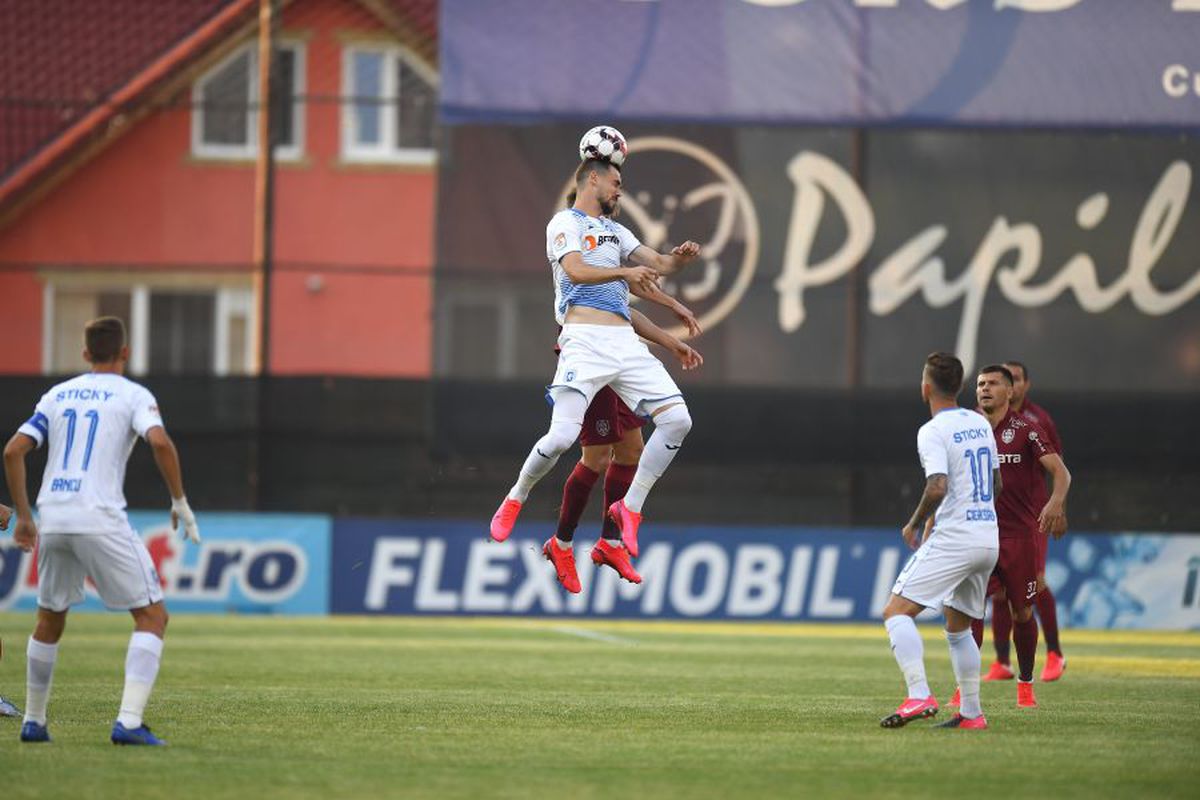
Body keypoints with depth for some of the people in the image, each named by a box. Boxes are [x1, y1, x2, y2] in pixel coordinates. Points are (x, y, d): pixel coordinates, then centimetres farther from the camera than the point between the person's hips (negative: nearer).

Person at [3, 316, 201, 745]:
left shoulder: (57, 395, 16)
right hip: (101, 519, -5)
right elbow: (160, 442, -16)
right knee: (152, 616, 1)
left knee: (50, 621, 23)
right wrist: (180, 502, -7)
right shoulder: (133, 395, 2)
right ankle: (129, 721, -15)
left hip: (53, 519, 5)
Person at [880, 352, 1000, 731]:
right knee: (958, 627, 22)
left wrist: (914, 524, -7)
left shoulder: (933, 432, -11)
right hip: (989, 539, 8)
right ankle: (972, 713, 19)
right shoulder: (980, 424, 13)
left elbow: (938, 487, -24)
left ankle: (919, 696, -26)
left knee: (897, 613, -10)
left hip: (953, 540, -8)